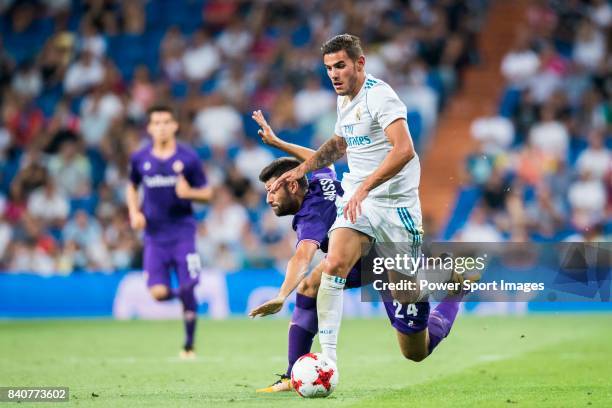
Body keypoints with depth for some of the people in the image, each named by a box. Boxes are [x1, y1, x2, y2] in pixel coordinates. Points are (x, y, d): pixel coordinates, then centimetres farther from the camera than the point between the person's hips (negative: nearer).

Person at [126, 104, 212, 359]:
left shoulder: (188, 158, -3)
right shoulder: (140, 159, 3)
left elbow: (207, 193, 3)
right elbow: (132, 187, 20)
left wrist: (189, 192, -18)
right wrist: (134, 213, 3)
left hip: (182, 233, -2)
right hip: (154, 235, 2)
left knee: (187, 292, -7)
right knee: (158, 293, -11)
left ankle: (189, 345, 10)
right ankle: (180, 295, 25)